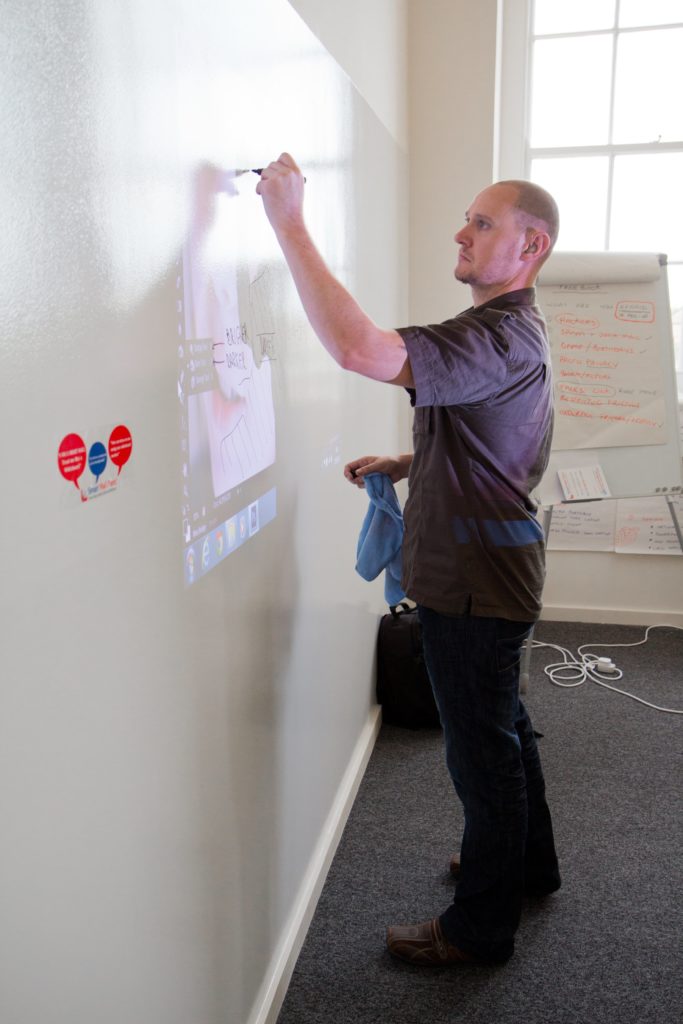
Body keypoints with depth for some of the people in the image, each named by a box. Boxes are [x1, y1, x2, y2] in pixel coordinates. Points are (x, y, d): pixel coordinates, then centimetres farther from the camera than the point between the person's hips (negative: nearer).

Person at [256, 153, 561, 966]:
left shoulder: (499, 337, -22)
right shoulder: (511, 329, 14)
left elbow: (358, 347, -36)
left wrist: (288, 221, -29)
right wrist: (405, 464, 9)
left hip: (476, 584, -11)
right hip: (489, 573, 11)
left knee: (482, 748, 4)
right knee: (502, 727, 24)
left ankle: (480, 928, 24)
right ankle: (528, 865, 45)